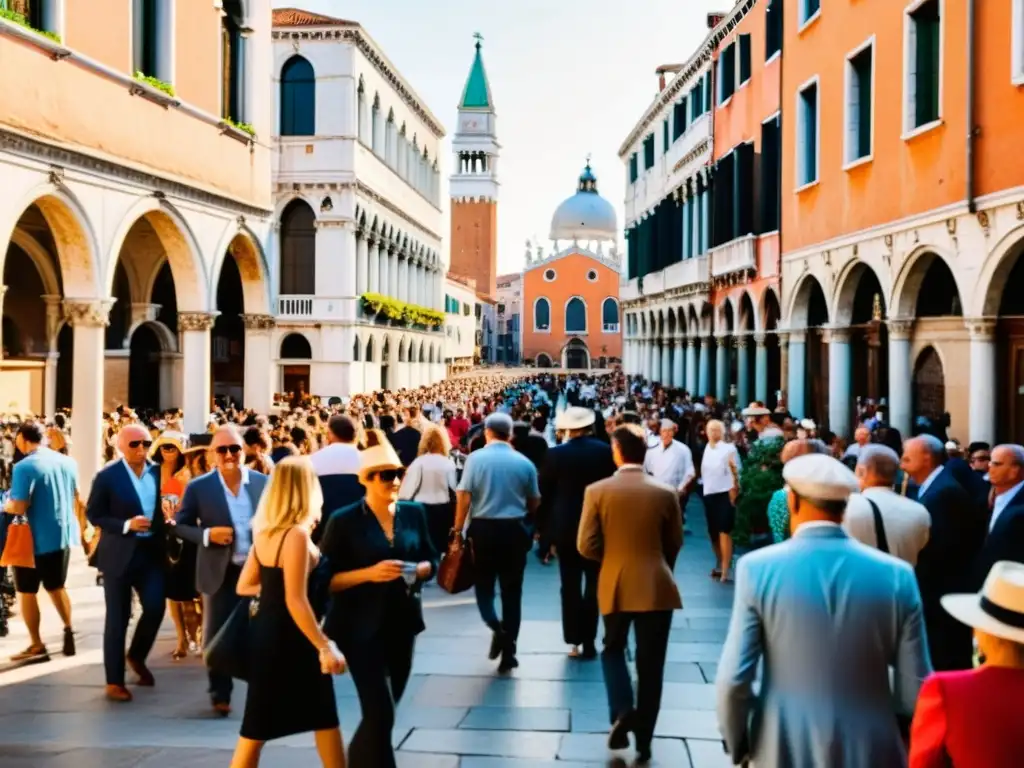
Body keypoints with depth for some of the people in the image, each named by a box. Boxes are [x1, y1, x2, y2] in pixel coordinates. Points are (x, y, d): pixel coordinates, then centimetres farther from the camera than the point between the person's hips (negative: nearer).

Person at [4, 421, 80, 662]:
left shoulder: (24, 467, -19)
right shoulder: (67, 461, 3)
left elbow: (19, 507, -23)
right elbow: (75, 497, 13)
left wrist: (5, 505, -3)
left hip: (35, 538, -6)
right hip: (63, 533, 7)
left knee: (26, 591, 8)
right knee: (56, 586, 22)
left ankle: (36, 646, 11)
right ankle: (69, 631, 21)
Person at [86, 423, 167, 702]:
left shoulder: (158, 472, 6)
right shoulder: (107, 476, -8)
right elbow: (93, 514, -8)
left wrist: (164, 532, 2)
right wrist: (126, 525, -20)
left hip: (151, 551, 4)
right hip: (119, 554, -4)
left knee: (155, 608, -3)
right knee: (118, 617, 3)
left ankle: (136, 657, 26)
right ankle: (114, 680, 14)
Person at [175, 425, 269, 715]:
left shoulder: (264, 482, -1)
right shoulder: (198, 487, -5)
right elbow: (180, 526, 0)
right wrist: (206, 535, -17)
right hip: (220, 573, -1)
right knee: (217, 634, 6)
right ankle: (220, 693, 22)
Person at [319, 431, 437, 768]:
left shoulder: (414, 513, 3)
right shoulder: (344, 521, -10)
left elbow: (431, 561, 11)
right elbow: (326, 578, -11)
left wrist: (417, 570, -11)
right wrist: (369, 573, -23)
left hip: (402, 622, 5)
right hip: (361, 627, -5)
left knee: (383, 710, 19)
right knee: (381, 712, -10)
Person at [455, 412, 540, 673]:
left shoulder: (476, 458, -6)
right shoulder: (524, 462, -1)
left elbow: (464, 497, -11)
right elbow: (534, 502, 8)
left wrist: (458, 530, -3)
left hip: (482, 528, -1)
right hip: (514, 529, 1)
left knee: (484, 584, 15)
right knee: (511, 591, 10)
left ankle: (496, 626, -11)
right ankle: (508, 652, 11)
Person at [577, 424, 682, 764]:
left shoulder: (597, 491, -8)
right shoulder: (666, 493, -5)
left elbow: (587, 546, -7)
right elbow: (674, 544, 5)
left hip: (616, 586, 0)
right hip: (657, 586, 0)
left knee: (613, 649, 21)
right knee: (650, 664, 9)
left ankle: (621, 711, -2)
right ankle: (644, 740, 15)